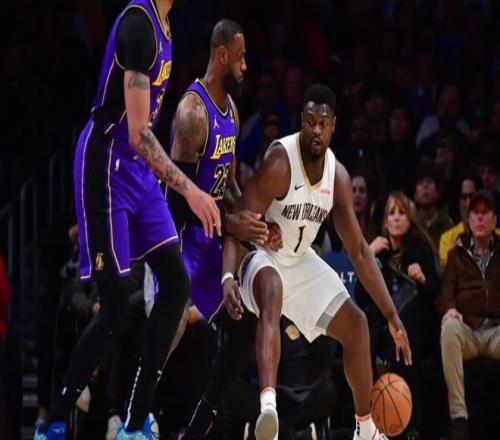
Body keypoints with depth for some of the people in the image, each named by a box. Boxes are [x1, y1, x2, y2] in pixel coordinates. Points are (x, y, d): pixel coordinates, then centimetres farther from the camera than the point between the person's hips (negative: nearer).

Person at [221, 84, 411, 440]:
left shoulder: (338, 176, -7)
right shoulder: (280, 162, -26)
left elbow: (359, 251, 1)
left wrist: (392, 316, -1)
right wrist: (228, 277, -46)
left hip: (301, 261, 7)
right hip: (264, 258, -7)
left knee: (356, 325, 6)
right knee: (272, 293, -39)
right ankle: (268, 406, -57)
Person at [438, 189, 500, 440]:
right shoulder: (457, 254, 22)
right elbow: (447, 288, 10)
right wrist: (449, 307, -14)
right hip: (466, 328, 0)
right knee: (449, 328, -37)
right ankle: (458, 417, -41)